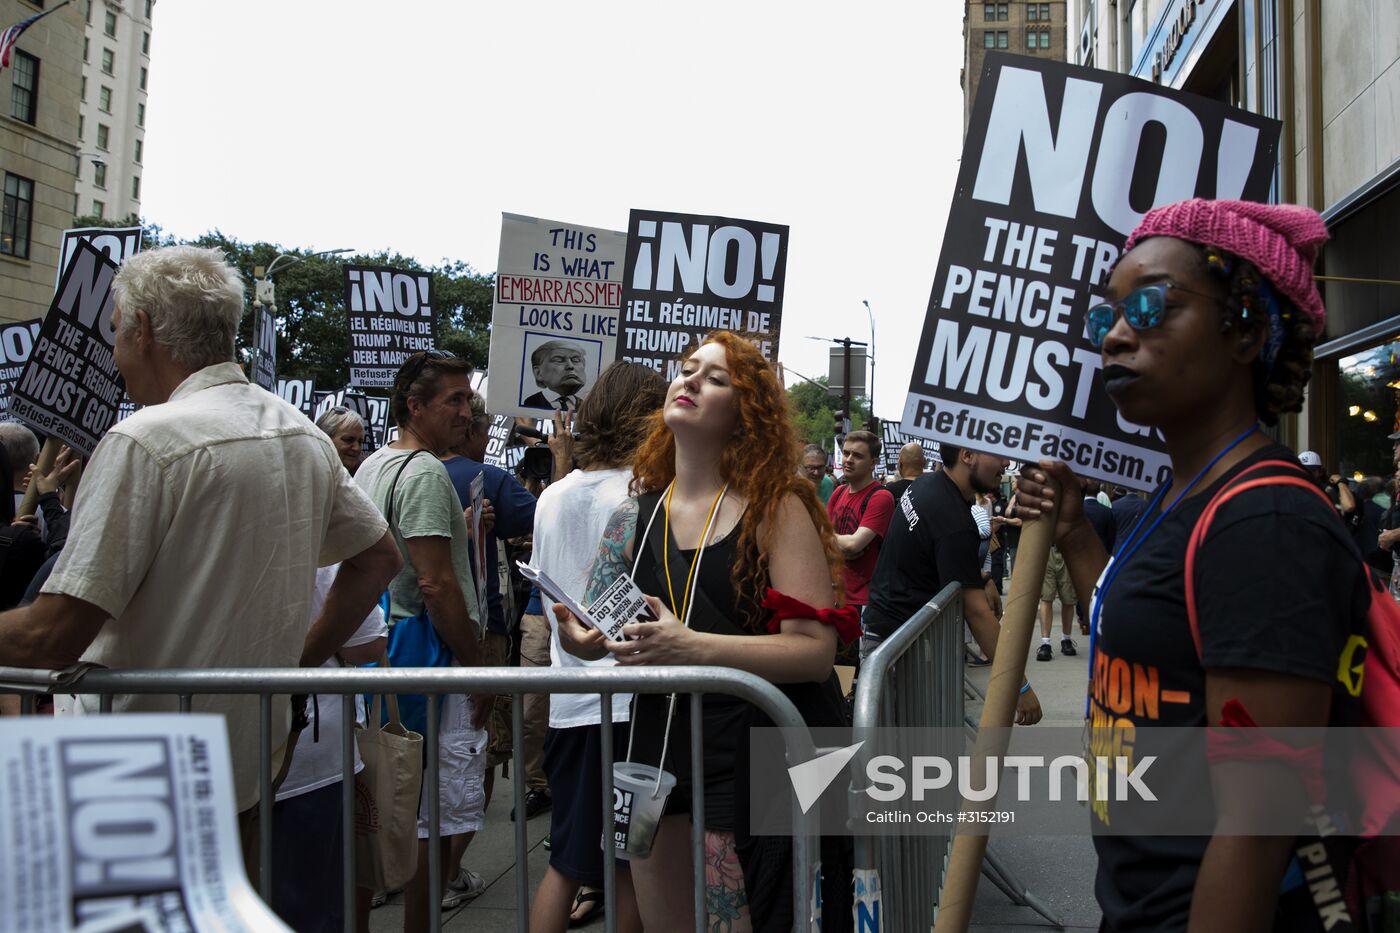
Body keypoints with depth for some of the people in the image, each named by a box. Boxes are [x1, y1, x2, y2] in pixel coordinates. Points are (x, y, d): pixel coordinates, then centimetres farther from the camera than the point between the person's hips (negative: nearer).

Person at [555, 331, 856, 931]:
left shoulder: (777, 507, -10)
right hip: (661, 756, 5)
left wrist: (691, 647, -30)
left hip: (759, 762, -5)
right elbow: (595, 630, 14)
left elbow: (814, 650, -18)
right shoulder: (636, 515, 6)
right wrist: (580, 639, -10)